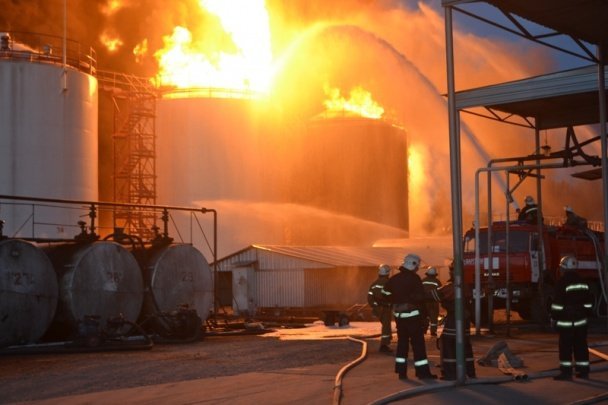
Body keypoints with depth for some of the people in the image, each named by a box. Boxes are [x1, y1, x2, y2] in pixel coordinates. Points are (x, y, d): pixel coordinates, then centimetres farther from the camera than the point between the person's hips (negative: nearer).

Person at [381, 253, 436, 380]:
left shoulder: (394, 279, 8)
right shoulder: (414, 278, -13)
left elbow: (386, 294, 13)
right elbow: (420, 296, -19)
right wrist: (420, 303, 1)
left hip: (398, 314, 7)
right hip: (412, 314, -7)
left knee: (402, 341, 13)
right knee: (418, 342, -3)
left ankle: (401, 371, 12)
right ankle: (422, 372, -3)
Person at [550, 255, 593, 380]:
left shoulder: (562, 282, -12)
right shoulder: (582, 282, 10)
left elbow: (558, 302, -14)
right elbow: (588, 301, 15)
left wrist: (554, 316, -5)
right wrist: (586, 313, 21)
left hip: (566, 320, -7)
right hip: (581, 319, 7)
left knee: (565, 346, -3)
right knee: (581, 345, 10)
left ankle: (566, 371, -5)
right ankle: (583, 371, 12)